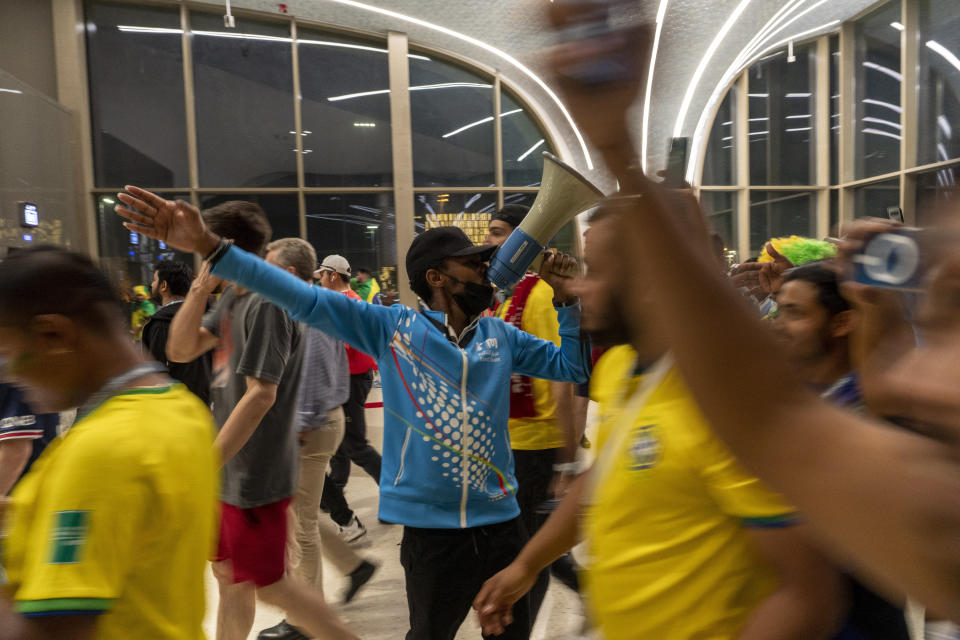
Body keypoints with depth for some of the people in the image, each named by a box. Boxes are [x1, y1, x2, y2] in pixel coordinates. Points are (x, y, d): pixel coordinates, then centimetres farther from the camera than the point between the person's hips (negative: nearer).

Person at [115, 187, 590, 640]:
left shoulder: (499, 336, 4)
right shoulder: (392, 327, -6)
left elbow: (572, 366, 11)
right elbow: (306, 300, -11)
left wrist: (565, 297, -3)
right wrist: (209, 246, -18)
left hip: (500, 523, 4)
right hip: (430, 526, -3)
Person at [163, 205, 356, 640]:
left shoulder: (266, 303, -21)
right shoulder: (231, 299, 9)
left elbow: (261, 394, -25)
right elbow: (180, 350, 6)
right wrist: (200, 289, -6)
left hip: (255, 475, -9)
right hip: (231, 471, 9)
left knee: (268, 584, 5)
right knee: (229, 576, 20)